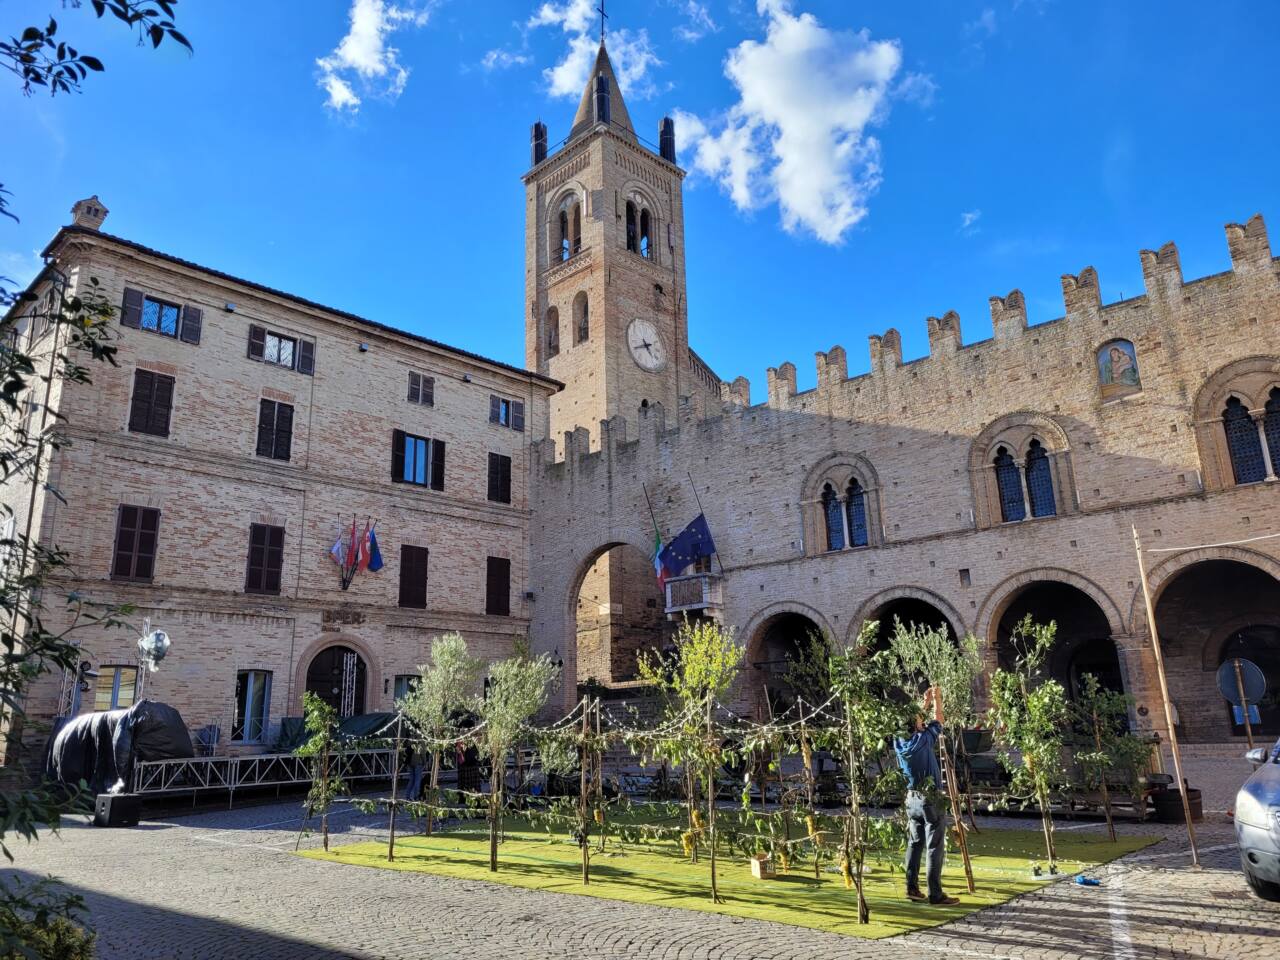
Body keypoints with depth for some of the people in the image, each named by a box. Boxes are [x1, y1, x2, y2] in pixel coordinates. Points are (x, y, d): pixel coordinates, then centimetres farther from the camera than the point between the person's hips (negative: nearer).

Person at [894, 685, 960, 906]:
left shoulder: (899, 742, -1)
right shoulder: (924, 739, -16)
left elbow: (913, 725, 19)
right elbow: (938, 721, 1)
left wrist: (926, 703, 25)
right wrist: (937, 698, 16)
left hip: (912, 798, 7)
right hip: (930, 799, -6)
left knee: (915, 843, 14)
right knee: (935, 847, -1)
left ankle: (912, 888, 17)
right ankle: (935, 894, 0)